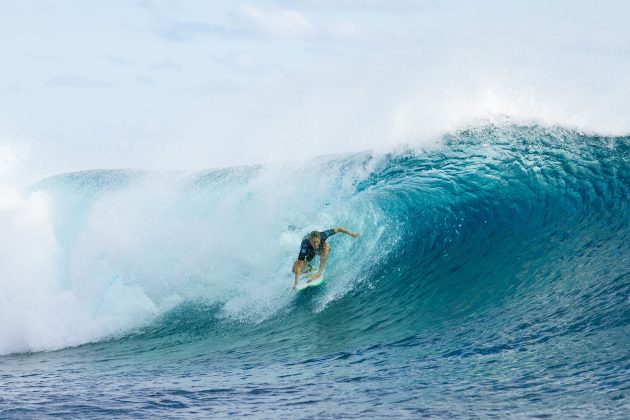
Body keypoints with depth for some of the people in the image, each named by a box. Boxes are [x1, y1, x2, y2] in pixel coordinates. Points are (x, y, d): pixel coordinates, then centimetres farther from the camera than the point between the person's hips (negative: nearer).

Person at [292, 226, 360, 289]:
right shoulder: (305, 245, -46)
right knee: (295, 270, -14)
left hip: (321, 249, 1)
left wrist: (351, 233, -20)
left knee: (326, 246, -35)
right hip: (309, 252, -1)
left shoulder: (322, 235, -41)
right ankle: (309, 268, 18)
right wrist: (296, 282, -50)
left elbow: (338, 228, -27)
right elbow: (299, 266, -46)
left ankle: (319, 273, -25)